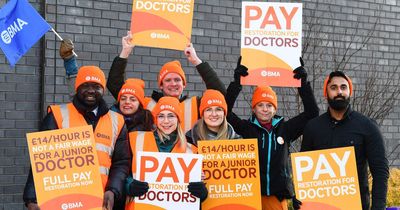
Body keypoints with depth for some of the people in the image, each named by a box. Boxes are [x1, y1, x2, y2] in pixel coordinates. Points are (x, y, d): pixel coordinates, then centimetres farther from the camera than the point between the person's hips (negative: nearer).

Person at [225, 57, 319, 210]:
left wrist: (303, 83, 0)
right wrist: (237, 82, -12)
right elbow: (226, 111, -7)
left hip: (278, 194, 1)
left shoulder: (285, 129, 5)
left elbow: (312, 112, 5)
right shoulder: (247, 128, 3)